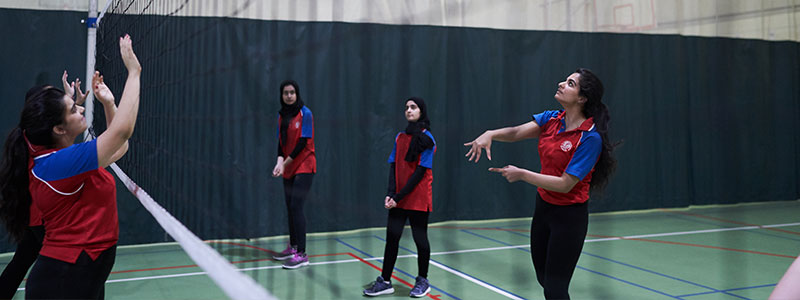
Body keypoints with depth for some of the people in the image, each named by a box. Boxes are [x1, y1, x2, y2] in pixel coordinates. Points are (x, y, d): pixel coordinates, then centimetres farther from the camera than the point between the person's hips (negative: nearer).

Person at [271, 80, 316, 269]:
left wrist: (287, 162, -15)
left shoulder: (305, 113, -9)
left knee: (296, 207, -13)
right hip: (288, 168, 6)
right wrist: (280, 162, -10)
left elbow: (303, 142, -14)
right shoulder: (281, 115, 9)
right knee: (290, 208, 10)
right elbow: (281, 141, 7)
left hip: (304, 166, -6)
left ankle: (301, 254, -10)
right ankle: (292, 247, 23)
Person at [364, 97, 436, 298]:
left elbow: (420, 172, -13)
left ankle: (423, 281, 18)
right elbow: (393, 166, 7)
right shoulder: (400, 137, 10)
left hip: (418, 198, -5)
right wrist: (391, 194, -7)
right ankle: (385, 281, 11)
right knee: (392, 236, 3)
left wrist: (399, 196, -15)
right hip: (398, 198, 5)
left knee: (419, 237, 3)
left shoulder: (427, 138, -7)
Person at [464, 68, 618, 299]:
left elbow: (565, 184, -24)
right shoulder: (551, 118, 0)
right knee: (543, 278, 19)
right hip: (543, 207, 7)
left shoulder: (590, 138, -22)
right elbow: (516, 132, -10)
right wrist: (490, 134, -29)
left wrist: (522, 174, -21)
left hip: (569, 217, -7)